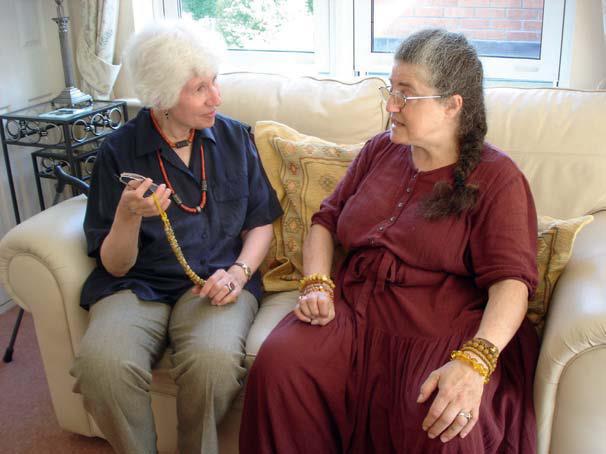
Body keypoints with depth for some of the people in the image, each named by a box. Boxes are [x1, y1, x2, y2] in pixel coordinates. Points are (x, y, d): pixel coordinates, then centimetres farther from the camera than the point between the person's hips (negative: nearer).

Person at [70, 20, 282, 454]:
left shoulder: (234, 137, 6)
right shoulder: (119, 151, -1)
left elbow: (261, 223, 11)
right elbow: (114, 266, 0)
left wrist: (239, 271, -9)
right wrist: (129, 215, -21)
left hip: (216, 281, 1)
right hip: (136, 285, 0)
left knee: (213, 361, -33)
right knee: (102, 365, -31)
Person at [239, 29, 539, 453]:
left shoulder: (496, 176, -3)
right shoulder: (380, 150, 15)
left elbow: (511, 280, -13)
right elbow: (326, 220, 18)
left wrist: (473, 362, -30)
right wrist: (316, 285, -1)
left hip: (445, 334, -4)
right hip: (355, 315, 5)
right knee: (277, 363, -23)